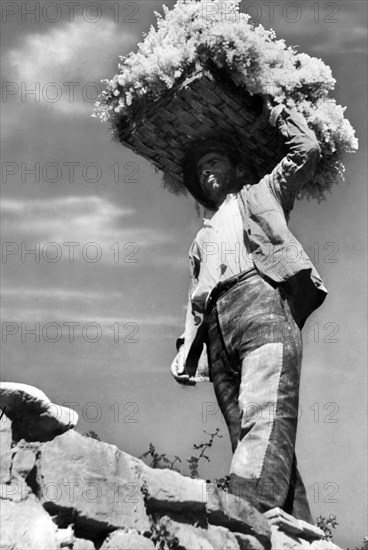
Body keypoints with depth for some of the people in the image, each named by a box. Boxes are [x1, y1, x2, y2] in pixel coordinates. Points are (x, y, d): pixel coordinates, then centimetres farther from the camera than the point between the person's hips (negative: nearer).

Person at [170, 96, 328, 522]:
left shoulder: (261, 194, 28)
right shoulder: (203, 235, 39)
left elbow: (307, 150, 17)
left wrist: (273, 112, 31)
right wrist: (186, 348, 14)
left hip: (263, 301, -5)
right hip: (218, 328, 5)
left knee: (265, 416, -27)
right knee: (247, 435, -12)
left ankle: (250, 511, -45)